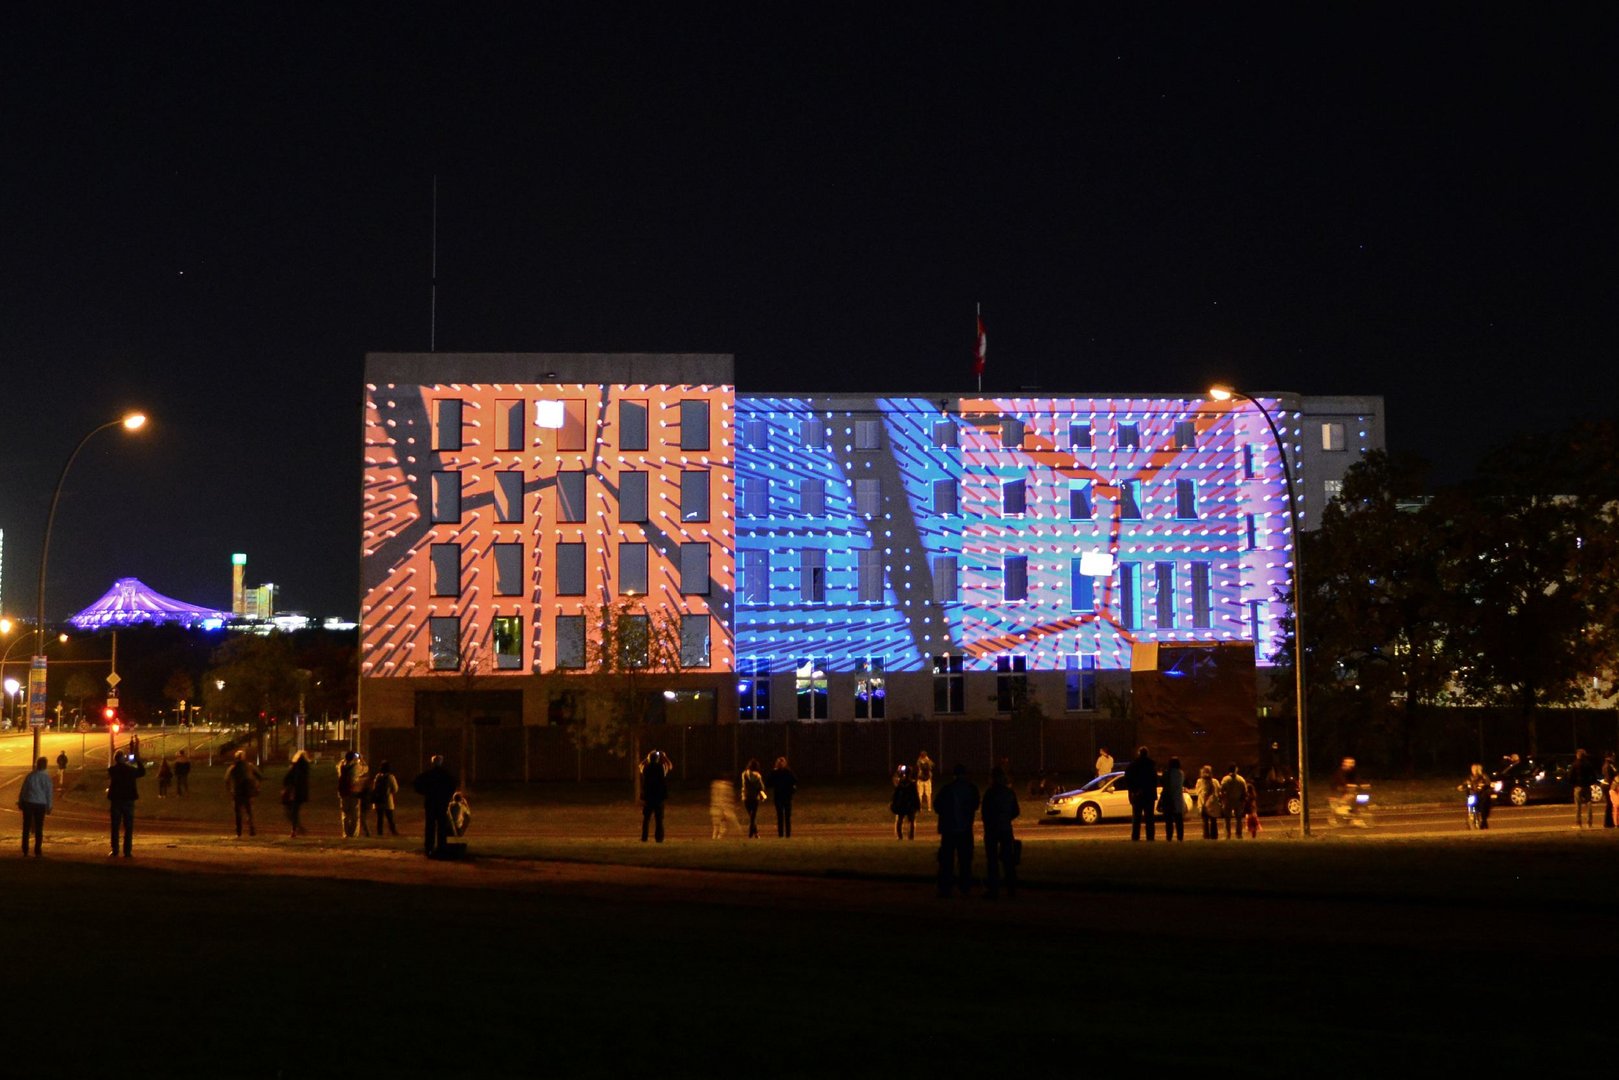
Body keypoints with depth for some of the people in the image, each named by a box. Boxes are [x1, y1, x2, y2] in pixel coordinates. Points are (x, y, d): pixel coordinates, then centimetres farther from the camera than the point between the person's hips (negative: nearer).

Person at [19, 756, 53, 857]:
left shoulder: (30, 776, -2)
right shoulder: (46, 777, -6)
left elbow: (23, 790, 1)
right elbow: (49, 793, -4)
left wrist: (20, 802, 12)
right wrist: (49, 806, 5)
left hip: (28, 803, 1)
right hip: (40, 804, -1)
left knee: (26, 828, 9)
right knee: (39, 829, 6)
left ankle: (25, 852, 9)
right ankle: (37, 852, 4)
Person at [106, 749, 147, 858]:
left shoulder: (112, 770, -6)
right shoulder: (130, 769, -10)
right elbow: (142, 772, 6)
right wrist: (138, 760, 11)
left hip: (116, 800, 1)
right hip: (128, 800, -1)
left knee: (115, 827, 10)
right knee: (128, 827, 4)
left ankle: (115, 851, 8)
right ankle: (127, 852, 0)